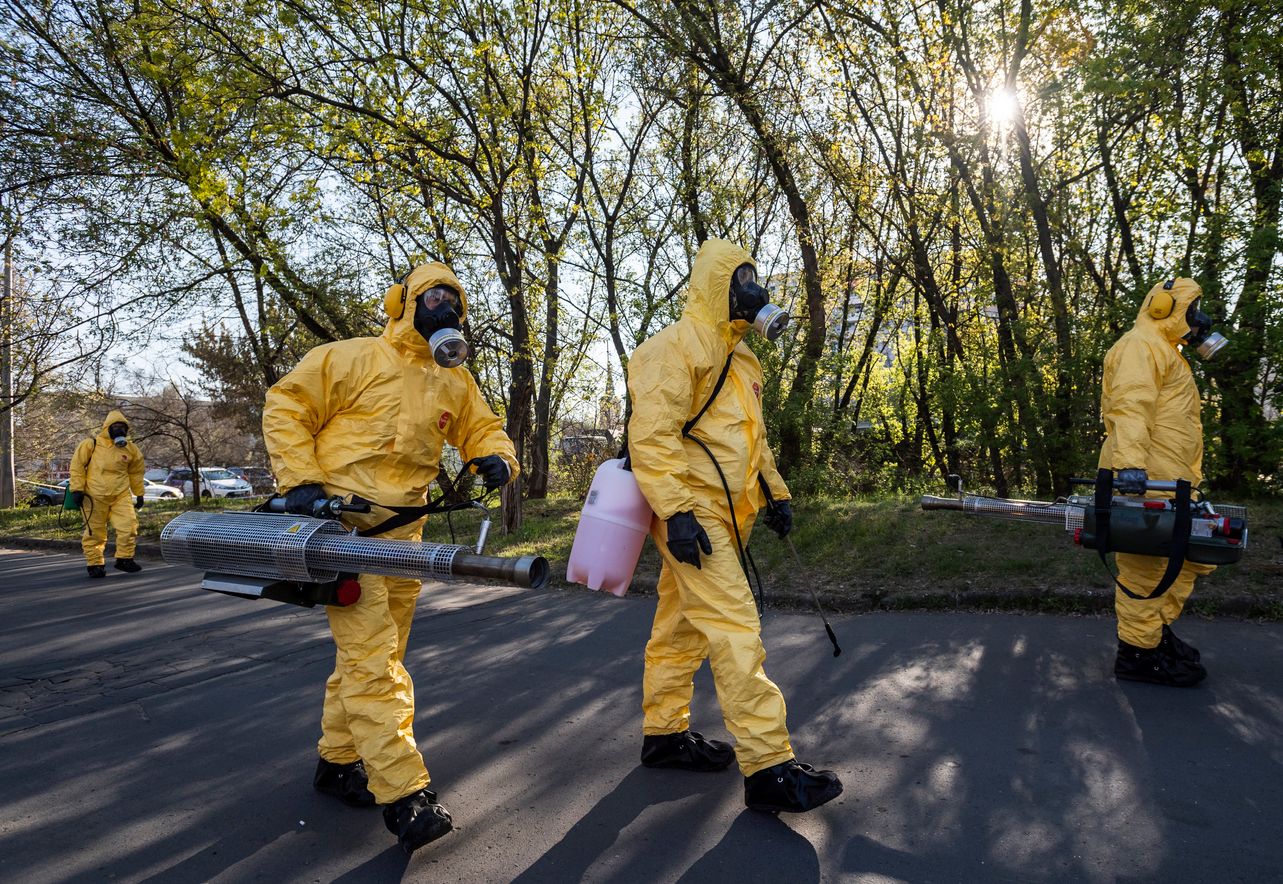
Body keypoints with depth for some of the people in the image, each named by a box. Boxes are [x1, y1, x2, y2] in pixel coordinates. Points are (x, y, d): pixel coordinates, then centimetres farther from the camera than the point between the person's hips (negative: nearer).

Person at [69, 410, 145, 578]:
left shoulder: (131, 449, 7)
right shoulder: (92, 444, -4)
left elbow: (136, 472, 19)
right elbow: (77, 466, -1)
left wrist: (139, 494, 20)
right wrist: (77, 489, -7)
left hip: (121, 495, 3)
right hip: (95, 496, -2)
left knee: (128, 527, -8)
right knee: (94, 533, 4)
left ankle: (124, 559, 5)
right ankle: (95, 564, 16)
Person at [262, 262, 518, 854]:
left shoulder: (455, 384, 11)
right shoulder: (356, 359, -5)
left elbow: (482, 429, 16)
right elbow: (286, 405, -3)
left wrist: (497, 457, -8)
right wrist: (300, 480, -13)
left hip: (402, 531, 7)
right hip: (342, 525, -7)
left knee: (372, 655, 16)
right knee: (373, 660, -11)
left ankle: (338, 761, 34)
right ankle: (404, 795, -9)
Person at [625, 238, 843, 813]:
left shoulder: (735, 356, 20)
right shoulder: (677, 347, -11)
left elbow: (751, 436, 27)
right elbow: (652, 434, -20)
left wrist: (775, 491, 21)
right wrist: (676, 510, -26)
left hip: (720, 515, 10)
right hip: (691, 515, -10)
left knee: (682, 627, 16)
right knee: (736, 631, -12)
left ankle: (665, 733, 29)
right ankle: (769, 769, -7)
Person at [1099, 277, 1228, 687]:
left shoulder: (1166, 353, 28)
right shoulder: (1140, 346, -7)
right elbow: (1131, 406, -24)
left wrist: (1191, 483, 26)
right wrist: (1130, 461, -37)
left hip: (1169, 481, 11)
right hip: (1144, 480, -11)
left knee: (1196, 556, 17)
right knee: (1146, 564, -6)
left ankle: (1157, 627, 25)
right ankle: (1138, 653, 1)